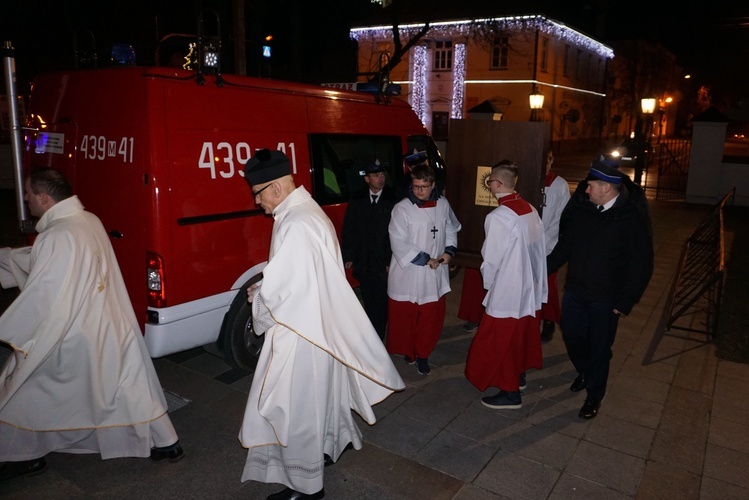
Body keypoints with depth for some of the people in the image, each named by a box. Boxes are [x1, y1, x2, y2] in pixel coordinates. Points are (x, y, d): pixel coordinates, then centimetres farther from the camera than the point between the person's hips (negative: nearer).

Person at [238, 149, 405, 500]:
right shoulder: (310, 211, 6)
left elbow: (278, 290, -26)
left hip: (299, 332, -10)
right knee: (321, 393, 27)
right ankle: (335, 442, 49)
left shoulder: (295, 226, -26)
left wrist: (256, 295, -5)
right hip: (320, 323, 10)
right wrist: (265, 289, 6)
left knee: (295, 408, 6)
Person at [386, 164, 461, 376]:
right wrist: (425, 259, -16)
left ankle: (422, 354, 29)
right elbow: (399, 244, -17)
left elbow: (451, 229, 15)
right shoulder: (402, 209, -14)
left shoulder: (443, 205, -1)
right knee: (405, 317, 12)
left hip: (435, 275, 3)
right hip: (407, 273, -3)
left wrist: (449, 250, -2)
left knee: (432, 317, 10)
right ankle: (407, 350, 36)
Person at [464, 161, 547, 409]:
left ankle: (510, 393, 17)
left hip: (507, 291, -8)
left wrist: (488, 282, 3)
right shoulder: (530, 210, -1)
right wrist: (534, 277, 16)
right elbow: (539, 249, 5)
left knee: (501, 340, 6)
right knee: (523, 333, 22)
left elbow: (491, 259, -16)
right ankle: (519, 375, 40)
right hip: (531, 287, 8)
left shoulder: (498, 217, -23)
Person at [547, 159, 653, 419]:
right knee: (572, 335, 16)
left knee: (599, 347, 9)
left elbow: (642, 265, -12)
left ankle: (594, 395, 30)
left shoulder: (633, 217, -15)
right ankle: (584, 372, 46)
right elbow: (565, 246, 10)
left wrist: (626, 302, -12)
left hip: (605, 299, -4)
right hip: (575, 290, 5)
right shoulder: (580, 209, -2)